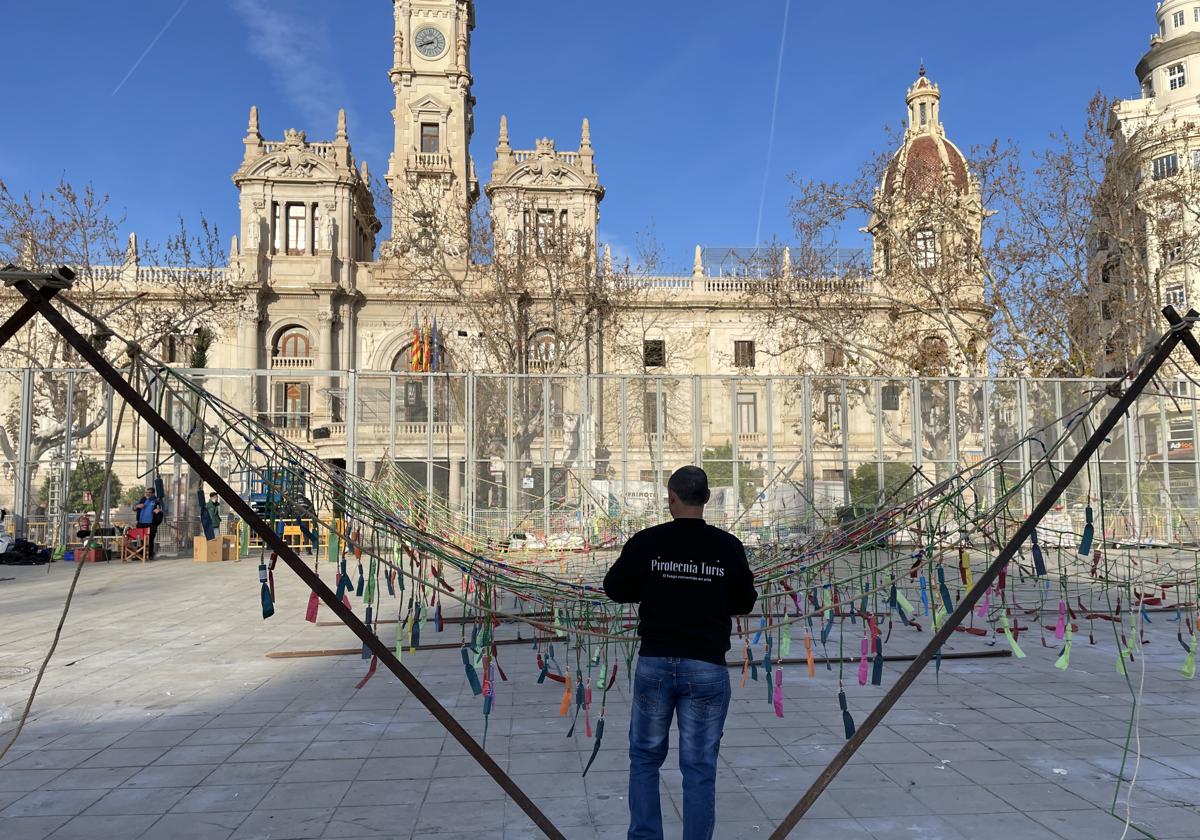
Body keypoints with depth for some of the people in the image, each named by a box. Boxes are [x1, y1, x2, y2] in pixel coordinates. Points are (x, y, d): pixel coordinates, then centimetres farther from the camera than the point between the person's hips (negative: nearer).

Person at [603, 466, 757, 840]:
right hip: (707, 668, 0)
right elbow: (744, 602, 5)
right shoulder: (728, 547, -5)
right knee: (700, 768, 8)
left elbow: (615, 588, 3)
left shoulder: (646, 542, -6)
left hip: (654, 663, 1)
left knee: (645, 758, 17)